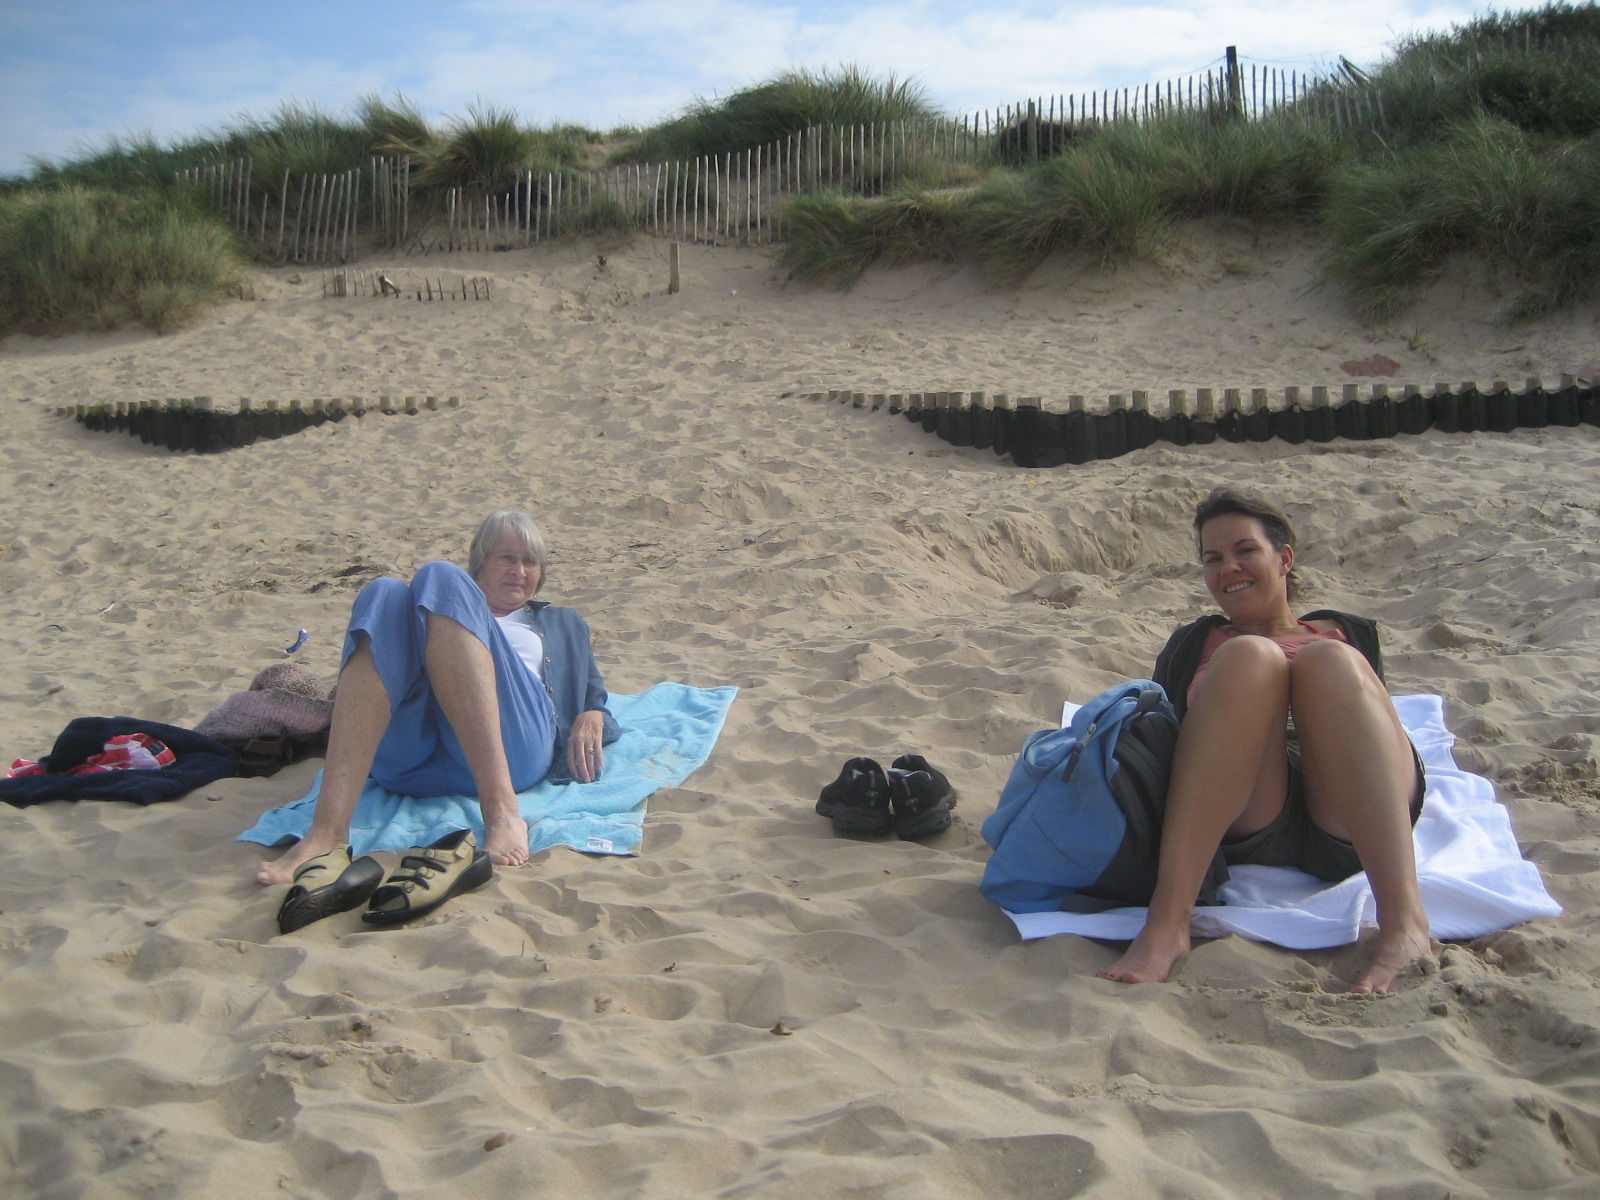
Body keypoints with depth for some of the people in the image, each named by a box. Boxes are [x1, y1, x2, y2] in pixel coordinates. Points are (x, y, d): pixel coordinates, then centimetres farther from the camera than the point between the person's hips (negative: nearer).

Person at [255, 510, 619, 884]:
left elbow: (595, 703, 29)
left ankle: (502, 809, -40)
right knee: (385, 594, -24)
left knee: (442, 581, -22)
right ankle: (326, 832, -41)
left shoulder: (563, 624, 39)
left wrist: (593, 717, 5)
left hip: (507, 748, -1)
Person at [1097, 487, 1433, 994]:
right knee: (1249, 658, -25)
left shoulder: (1347, 634, 32)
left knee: (1330, 662, -24)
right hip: (1244, 832, 0)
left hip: (1349, 830, 1)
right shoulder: (1193, 645, 31)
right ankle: (1167, 919, -42)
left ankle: (1404, 916, -44)